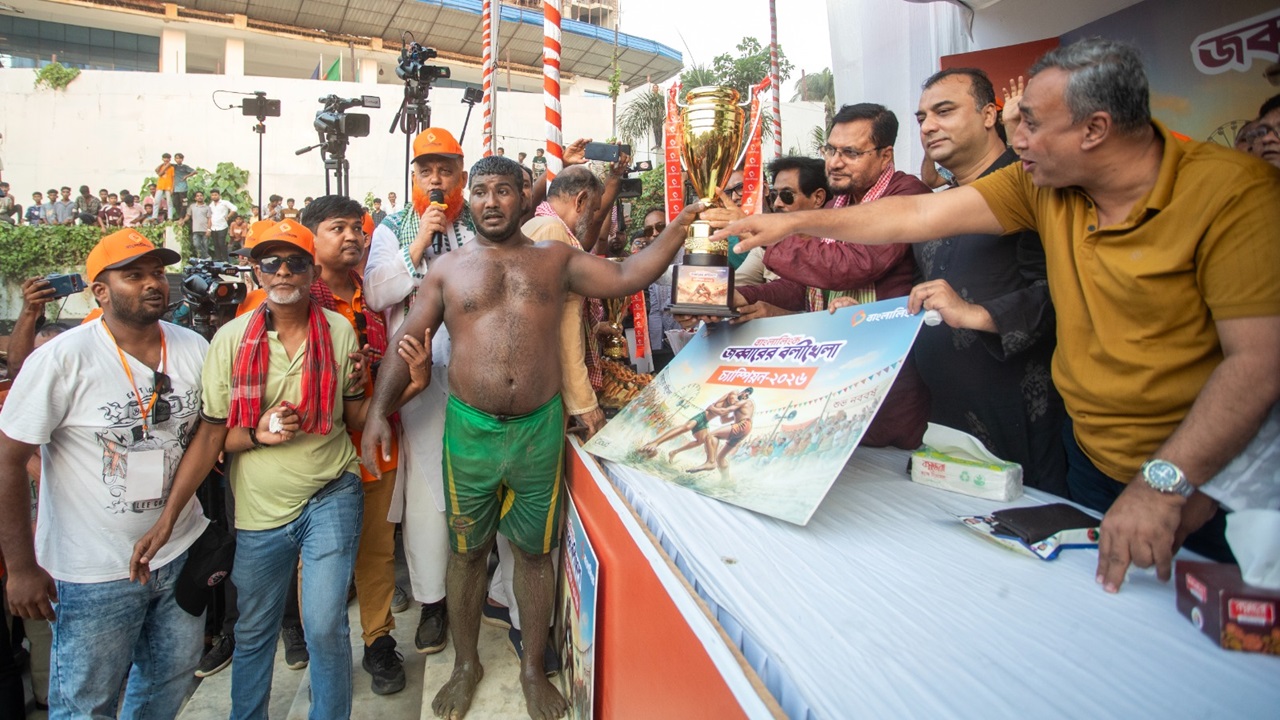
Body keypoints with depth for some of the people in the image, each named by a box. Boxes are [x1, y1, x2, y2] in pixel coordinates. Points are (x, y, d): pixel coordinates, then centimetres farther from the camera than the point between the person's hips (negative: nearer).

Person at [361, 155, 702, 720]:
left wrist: (683, 223, -5)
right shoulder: (448, 269, 5)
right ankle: (466, 665, 38)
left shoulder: (556, 259, 6)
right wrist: (378, 410, -10)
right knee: (467, 551, 15)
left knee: (535, 551, 13)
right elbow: (407, 342, 2)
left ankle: (533, 669, 33)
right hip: (470, 430, 0)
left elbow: (626, 277, 2)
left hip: (539, 429, 0)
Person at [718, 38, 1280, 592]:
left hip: (1202, 481, -4)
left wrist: (1165, 483, -32)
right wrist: (796, 222, -5)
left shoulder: (1233, 193, -19)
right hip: (1091, 459, 5)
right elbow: (916, 217, -4)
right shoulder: (1042, 184, -3)